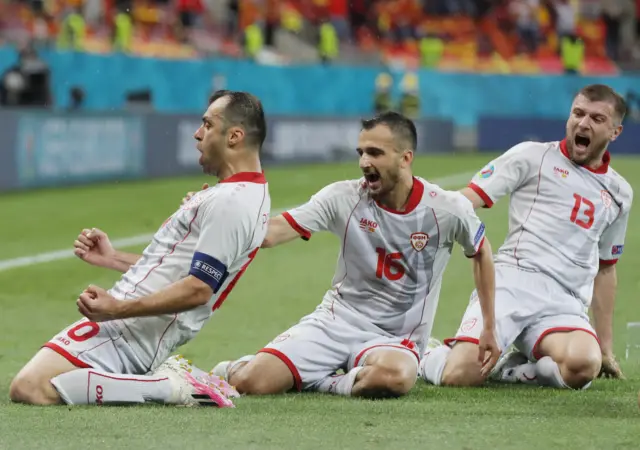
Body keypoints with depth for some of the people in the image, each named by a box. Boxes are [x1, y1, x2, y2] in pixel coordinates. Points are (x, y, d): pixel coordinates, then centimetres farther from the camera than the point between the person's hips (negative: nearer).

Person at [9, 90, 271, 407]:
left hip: (129, 332, -11)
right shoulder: (247, 194, 16)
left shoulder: (229, 202, -18)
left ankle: (169, 388, -14)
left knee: (28, 389, -22)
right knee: (26, 383, 19)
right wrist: (112, 258, 19)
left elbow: (198, 289, -23)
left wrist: (118, 309, -25)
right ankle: (163, 378, 9)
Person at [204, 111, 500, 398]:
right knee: (248, 381, -22)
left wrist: (489, 329, 14)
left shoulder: (448, 210, -7)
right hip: (336, 321, 1)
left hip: (395, 338, -1)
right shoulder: (343, 198, -7)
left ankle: (321, 383, -9)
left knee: (393, 376, -41)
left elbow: (481, 252, 13)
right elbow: (270, 233, -16)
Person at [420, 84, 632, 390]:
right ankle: (431, 358, 13)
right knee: (460, 375, -26)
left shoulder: (619, 193, 24)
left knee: (584, 366, -35)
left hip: (565, 305, 3)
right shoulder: (533, 156, 10)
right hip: (512, 279, -3)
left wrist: (606, 346, 31)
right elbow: (464, 202, 2)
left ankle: (508, 370, -3)